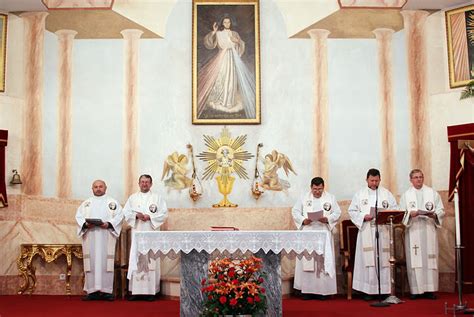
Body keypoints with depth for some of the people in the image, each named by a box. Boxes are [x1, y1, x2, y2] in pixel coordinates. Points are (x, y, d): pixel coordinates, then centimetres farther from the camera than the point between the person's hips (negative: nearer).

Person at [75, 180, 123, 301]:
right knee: (91, 263, -2)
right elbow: (79, 216, 9)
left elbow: (119, 215, 2)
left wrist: (109, 224, -14)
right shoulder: (86, 203, 18)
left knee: (106, 262, -5)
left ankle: (107, 291, -4)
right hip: (90, 236, 2)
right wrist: (85, 224, -11)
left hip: (106, 236, -2)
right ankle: (92, 291, 0)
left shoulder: (112, 202, 12)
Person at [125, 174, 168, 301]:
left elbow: (164, 213, 1)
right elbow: (126, 212, 8)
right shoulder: (132, 198, 16)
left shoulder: (157, 198, 10)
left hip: (151, 232, -1)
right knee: (136, 259, -3)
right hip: (137, 232, 2)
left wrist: (150, 217, -11)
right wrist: (136, 215, -10)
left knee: (151, 260, -5)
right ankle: (136, 291, 0)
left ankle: (151, 291, -2)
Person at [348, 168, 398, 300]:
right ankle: (368, 290, 0)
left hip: (382, 231, 1)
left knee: (383, 259, 0)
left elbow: (395, 209, 8)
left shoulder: (387, 194, 10)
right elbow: (352, 211, 5)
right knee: (368, 260, -4)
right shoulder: (360, 194, 8)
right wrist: (364, 217, -11)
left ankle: (383, 289, 5)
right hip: (366, 231, -1)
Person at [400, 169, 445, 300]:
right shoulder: (406, 195, 11)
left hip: (429, 230, 1)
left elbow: (441, 210, 8)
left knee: (429, 258, -2)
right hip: (413, 231, 0)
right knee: (414, 260, -4)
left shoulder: (432, 193, 12)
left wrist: (434, 214, -12)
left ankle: (430, 289, 2)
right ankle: (416, 290, -1)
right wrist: (410, 214, -16)